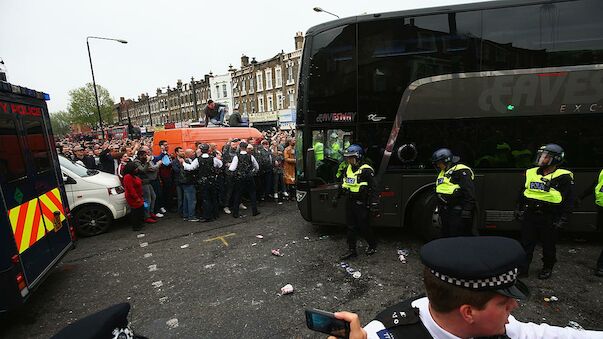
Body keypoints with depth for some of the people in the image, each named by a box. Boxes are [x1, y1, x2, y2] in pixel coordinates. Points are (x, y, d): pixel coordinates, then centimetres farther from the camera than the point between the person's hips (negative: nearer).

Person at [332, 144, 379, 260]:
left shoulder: (366, 170, -15)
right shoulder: (348, 169, 8)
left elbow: (373, 189, -16)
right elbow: (343, 185, 18)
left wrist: (374, 205, -20)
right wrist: (336, 198, 21)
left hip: (361, 204, -7)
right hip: (349, 202, 7)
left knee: (363, 226, 6)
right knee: (351, 226, 11)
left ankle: (373, 245, 31)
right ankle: (351, 250, 21)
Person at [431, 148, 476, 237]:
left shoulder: (461, 171, -12)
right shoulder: (443, 173, 17)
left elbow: (469, 192, -19)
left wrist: (466, 211, -22)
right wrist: (440, 209, 23)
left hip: (458, 213, -9)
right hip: (446, 212, 9)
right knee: (446, 236, 17)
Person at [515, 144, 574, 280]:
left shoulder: (563, 177, -7)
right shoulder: (531, 173, 7)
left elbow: (568, 200, -6)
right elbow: (522, 193, 16)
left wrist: (563, 219, -10)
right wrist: (518, 209, 14)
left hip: (549, 218, -4)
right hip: (529, 216, 4)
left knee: (548, 246, 12)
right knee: (526, 244, 9)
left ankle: (547, 268, 31)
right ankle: (523, 267, 20)